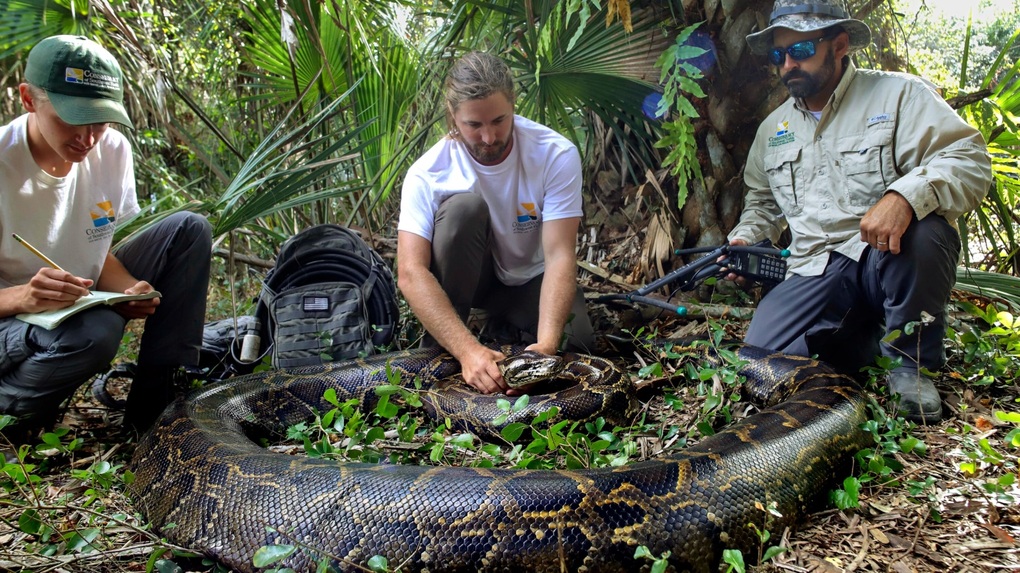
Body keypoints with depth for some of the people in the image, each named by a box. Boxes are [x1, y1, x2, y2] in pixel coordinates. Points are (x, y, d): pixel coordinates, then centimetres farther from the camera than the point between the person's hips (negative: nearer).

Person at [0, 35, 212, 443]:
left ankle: (156, 409, -8)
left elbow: (101, 252, 3)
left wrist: (128, 289, -19)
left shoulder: (112, 151, -6)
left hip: (83, 303, 7)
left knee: (188, 230, -8)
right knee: (94, 332, -39)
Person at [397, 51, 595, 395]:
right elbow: (410, 273, -34)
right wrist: (468, 349, -48)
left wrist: (546, 345, -44)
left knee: (574, 343, -27)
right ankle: (438, 355, -21)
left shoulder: (557, 155, -24)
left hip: (530, 279, 1)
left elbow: (560, 255, -29)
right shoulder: (428, 173, -25)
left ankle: (505, 321, 6)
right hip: (467, 276, -1)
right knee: (464, 206, -32)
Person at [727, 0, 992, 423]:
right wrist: (744, 239, 9)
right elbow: (762, 200, 31)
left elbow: (970, 160, -14)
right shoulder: (773, 127, 17)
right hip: (815, 273, 4)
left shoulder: (900, 94, -1)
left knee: (922, 230, -39)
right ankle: (864, 337, 11)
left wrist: (905, 195, -34)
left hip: (890, 261, -3)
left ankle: (910, 360, -12)